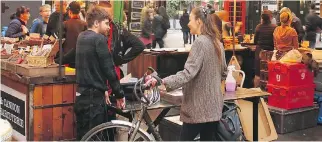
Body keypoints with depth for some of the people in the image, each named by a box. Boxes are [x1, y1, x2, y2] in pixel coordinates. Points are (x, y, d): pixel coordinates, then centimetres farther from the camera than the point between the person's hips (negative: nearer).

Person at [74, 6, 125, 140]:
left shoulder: (81, 37, 11)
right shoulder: (99, 39, -14)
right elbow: (109, 69, -16)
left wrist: (103, 89, 22)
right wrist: (119, 94, -7)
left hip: (81, 95, 9)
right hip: (93, 97, -9)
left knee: (83, 136, 14)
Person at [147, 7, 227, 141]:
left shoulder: (200, 42, -16)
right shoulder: (217, 43, 10)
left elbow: (188, 73, -26)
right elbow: (223, 72, 20)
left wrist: (162, 81, -35)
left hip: (199, 107, -8)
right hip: (213, 105, 8)